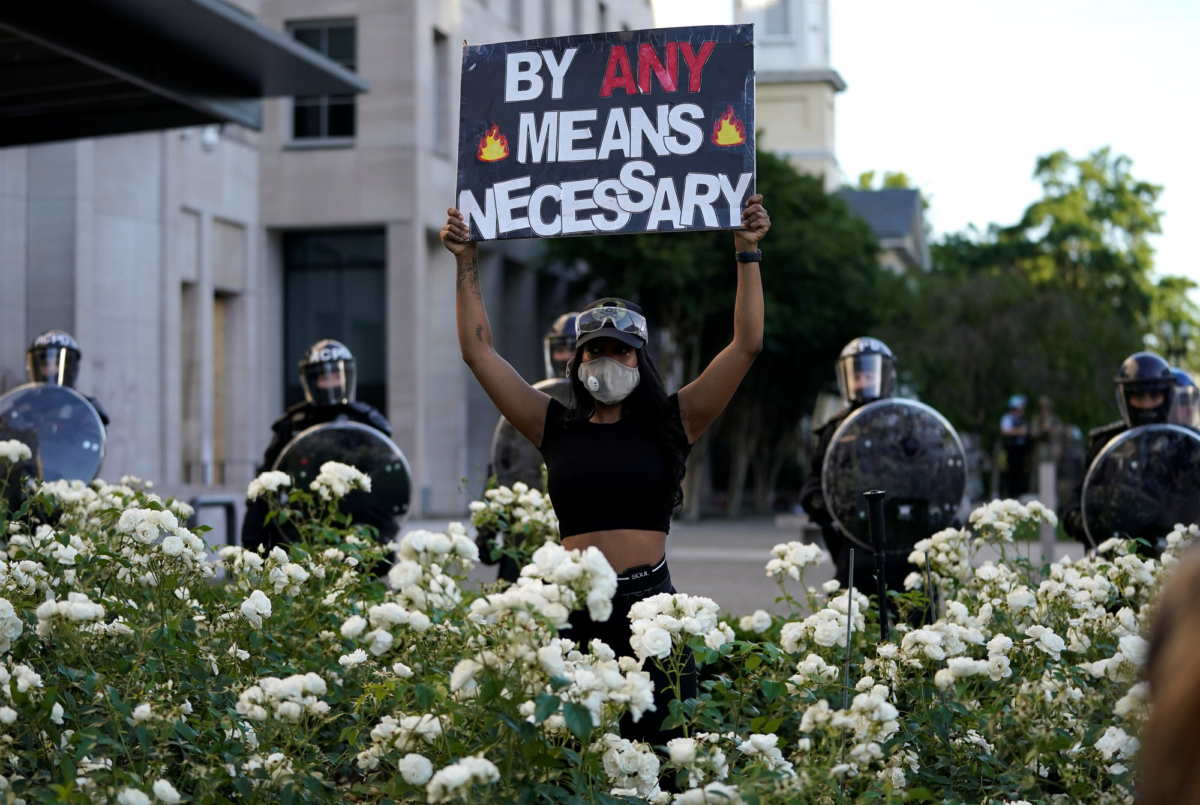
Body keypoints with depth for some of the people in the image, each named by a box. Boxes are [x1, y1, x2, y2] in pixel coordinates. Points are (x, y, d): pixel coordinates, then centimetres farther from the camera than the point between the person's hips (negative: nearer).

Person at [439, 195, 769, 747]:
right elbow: (478, 350, 10)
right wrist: (467, 264, 7)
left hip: (650, 605, -1)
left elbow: (746, 345, 2)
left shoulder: (671, 425, 6)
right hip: (573, 610, 1)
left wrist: (747, 254, -1)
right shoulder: (556, 428, 10)